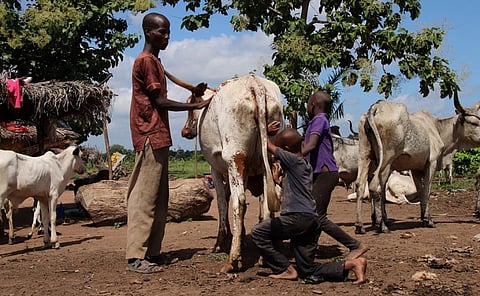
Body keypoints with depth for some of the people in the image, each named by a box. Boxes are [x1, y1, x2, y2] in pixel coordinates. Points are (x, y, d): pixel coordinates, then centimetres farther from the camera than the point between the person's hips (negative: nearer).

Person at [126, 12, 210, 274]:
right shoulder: (146, 61, -9)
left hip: (159, 138, 10)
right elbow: (159, 101, -13)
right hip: (150, 137, -10)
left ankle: (152, 252, 16)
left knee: (158, 199, 10)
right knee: (144, 198, -10)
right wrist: (195, 106, -10)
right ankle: (135, 257, -8)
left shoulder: (154, 61, 21)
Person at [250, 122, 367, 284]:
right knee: (307, 272, 9)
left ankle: (286, 270, 0)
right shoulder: (305, 164, 22)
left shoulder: (293, 160, -6)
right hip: (311, 221, 9)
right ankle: (352, 263, -1)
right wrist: (278, 180, 33)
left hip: (299, 217, -9)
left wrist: (266, 131, 18)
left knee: (258, 232, 0)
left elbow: (268, 145, 1)